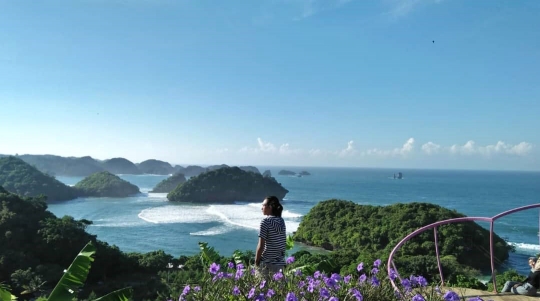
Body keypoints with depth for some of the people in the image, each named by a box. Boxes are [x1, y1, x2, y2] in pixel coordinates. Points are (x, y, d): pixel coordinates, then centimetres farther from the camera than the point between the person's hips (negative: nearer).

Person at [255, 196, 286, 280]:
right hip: (280, 262, 6)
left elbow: (261, 245, -14)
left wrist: (256, 262, -5)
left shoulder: (266, 221, -12)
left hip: (267, 263, -6)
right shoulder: (281, 221, 7)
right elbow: (283, 243, 12)